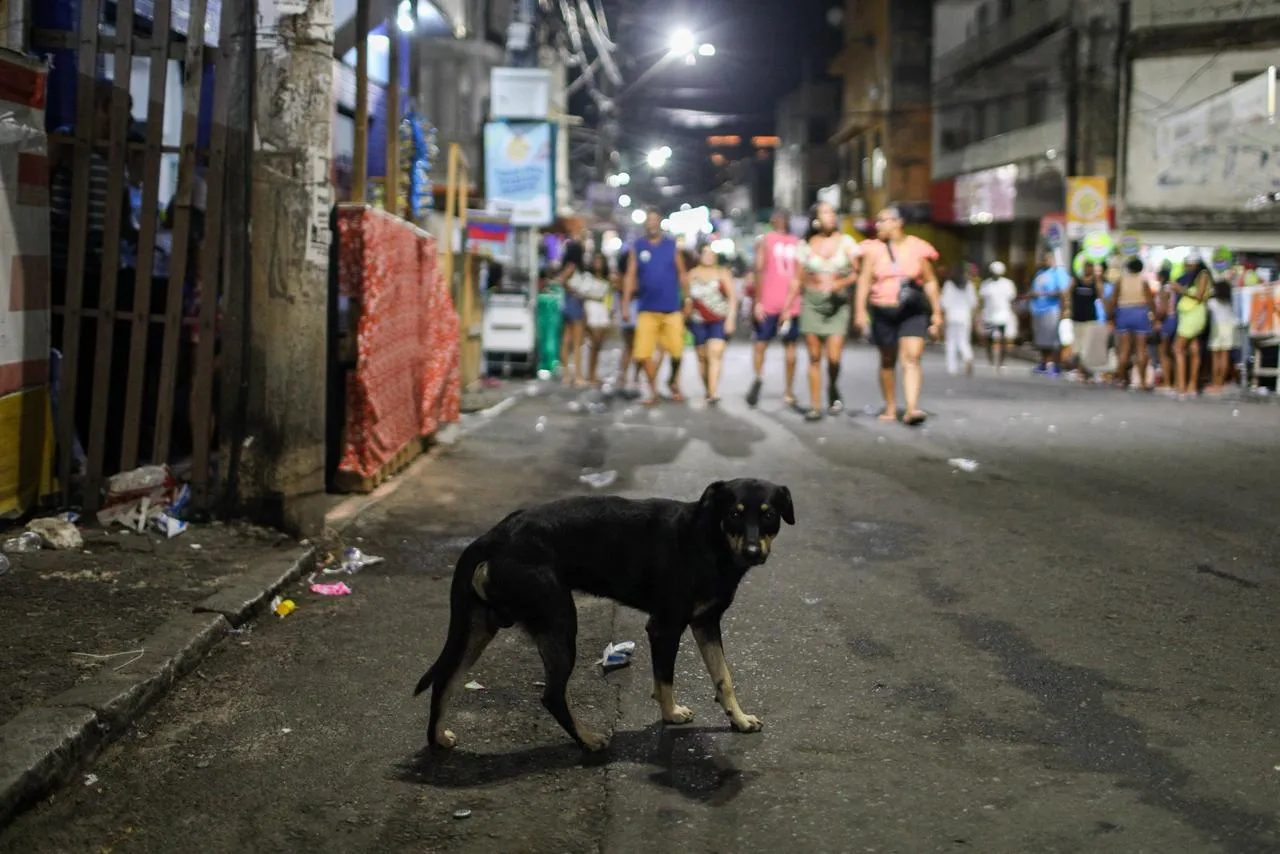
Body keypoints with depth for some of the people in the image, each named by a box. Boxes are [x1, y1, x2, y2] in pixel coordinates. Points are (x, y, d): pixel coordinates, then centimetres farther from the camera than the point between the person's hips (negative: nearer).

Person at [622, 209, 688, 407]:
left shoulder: (671, 245, 4)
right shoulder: (637, 246, 3)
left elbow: (681, 274, 7)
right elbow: (630, 276, 1)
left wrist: (687, 299, 3)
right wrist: (625, 304, -4)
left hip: (671, 308, 0)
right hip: (647, 309, 0)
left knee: (676, 351, 1)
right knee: (644, 353, -6)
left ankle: (675, 384, 28)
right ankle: (653, 391, 10)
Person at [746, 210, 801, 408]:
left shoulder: (764, 241, 0)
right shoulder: (798, 243, 7)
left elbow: (760, 270, -10)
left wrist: (757, 301, -9)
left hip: (768, 302, -2)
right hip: (792, 303, 2)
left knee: (760, 341, 7)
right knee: (790, 345, 9)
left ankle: (758, 376, -18)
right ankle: (789, 391, 9)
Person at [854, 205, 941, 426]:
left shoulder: (917, 248, 1)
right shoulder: (874, 249, 1)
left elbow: (930, 282, 7)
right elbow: (864, 281, -2)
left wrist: (936, 312, 4)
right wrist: (861, 310, -12)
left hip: (913, 312, -1)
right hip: (883, 312, 1)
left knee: (912, 358, -14)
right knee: (888, 361, 11)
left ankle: (911, 409, -22)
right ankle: (890, 408, 22)